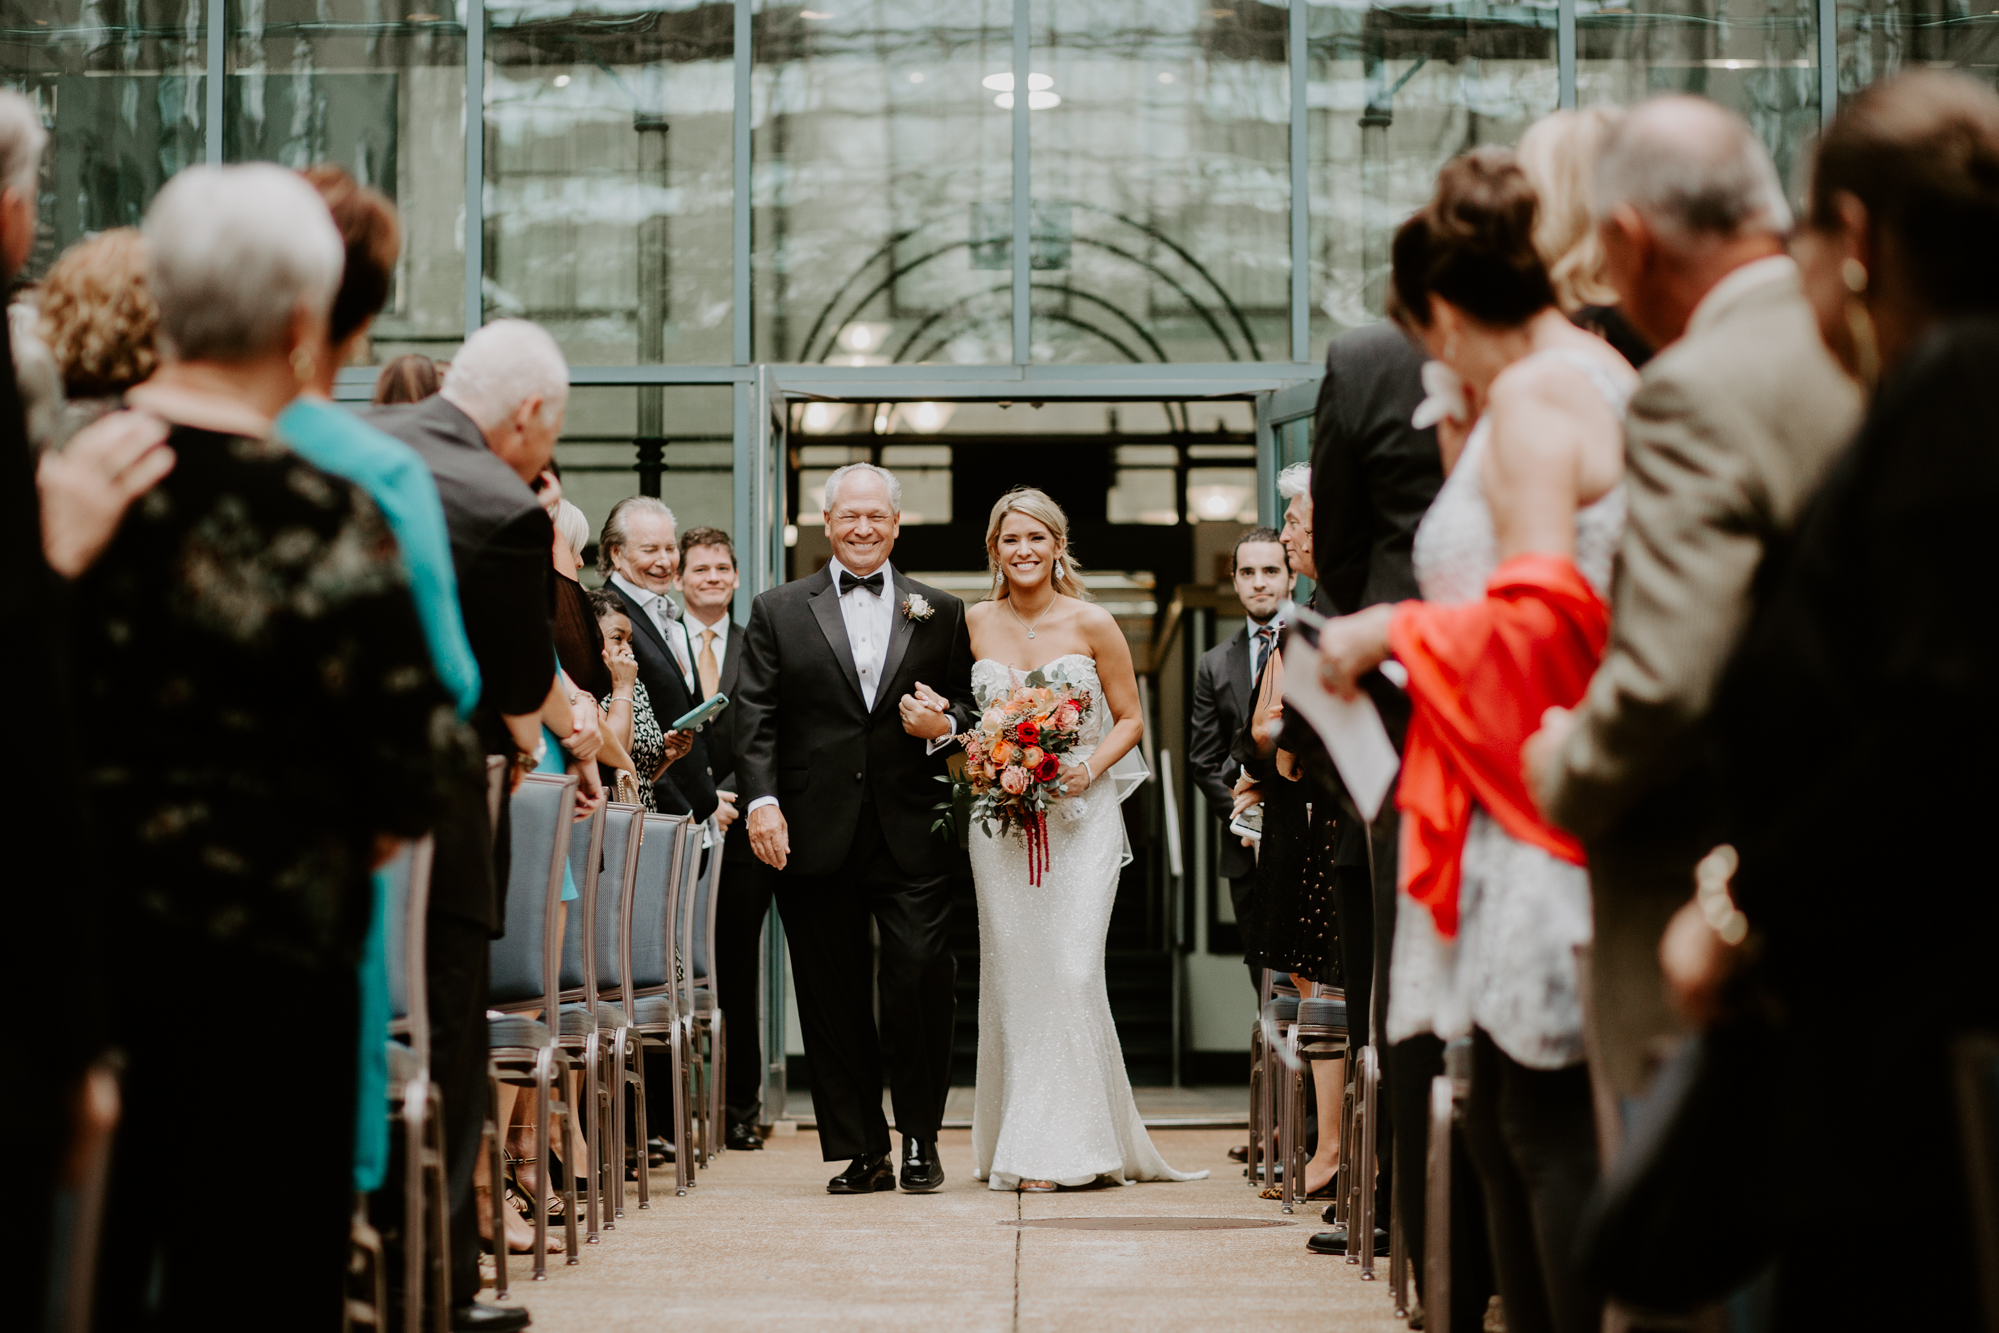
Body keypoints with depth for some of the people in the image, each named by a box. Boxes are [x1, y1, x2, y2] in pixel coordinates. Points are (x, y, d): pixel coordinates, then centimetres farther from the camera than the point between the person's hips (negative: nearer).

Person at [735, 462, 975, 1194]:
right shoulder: (777, 611, 9)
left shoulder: (941, 613, 12)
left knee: (921, 985, -8)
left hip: (912, 836, 0)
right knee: (833, 997, 3)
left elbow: (970, 703, 14)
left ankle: (920, 1138, 8)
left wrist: (945, 726, -9)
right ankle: (861, 1152, 11)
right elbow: (755, 717, 3)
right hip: (816, 836, 1)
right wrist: (761, 800, -10)